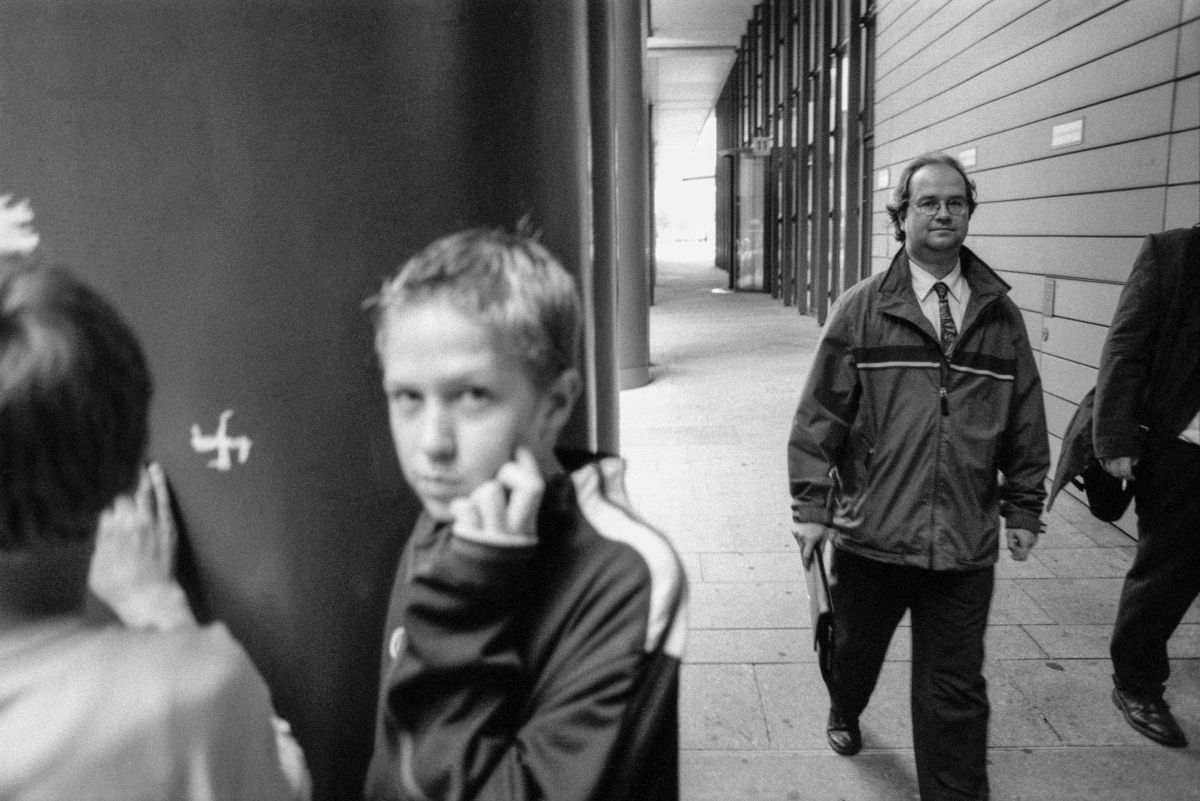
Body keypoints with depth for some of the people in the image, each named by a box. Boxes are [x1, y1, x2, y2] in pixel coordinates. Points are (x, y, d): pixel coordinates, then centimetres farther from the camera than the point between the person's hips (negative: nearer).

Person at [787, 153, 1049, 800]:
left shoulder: (1000, 315, 5)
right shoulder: (861, 308, -4)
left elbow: (1026, 420, 10)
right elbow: (819, 413, -4)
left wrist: (1023, 506, 9)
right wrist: (812, 504, -6)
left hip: (966, 544, 1)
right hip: (870, 531, 0)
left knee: (954, 692, 6)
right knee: (855, 647, 22)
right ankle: (844, 712, 54)